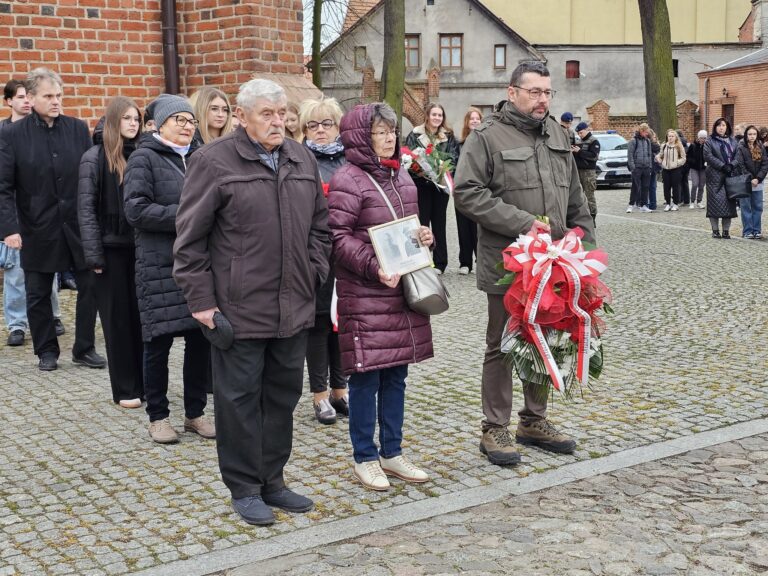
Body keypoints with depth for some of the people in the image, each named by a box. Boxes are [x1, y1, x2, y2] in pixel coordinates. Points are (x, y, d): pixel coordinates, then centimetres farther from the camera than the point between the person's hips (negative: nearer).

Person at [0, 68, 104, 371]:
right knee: (38, 294, 9)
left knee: (91, 286, 3)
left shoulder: (78, 129, 3)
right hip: (37, 229, -1)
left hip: (79, 224, 2)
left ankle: (85, 348, 18)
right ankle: (47, 351, 25)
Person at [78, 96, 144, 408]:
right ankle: (125, 389, 13)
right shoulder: (95, 158, -4)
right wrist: (93, 254, -12)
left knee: (141, 315, 7)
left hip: (140, 248, 3)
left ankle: (144, 382, 17)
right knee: (118, 319, 5)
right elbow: (86, 209, -6)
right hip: (112, 248, -3)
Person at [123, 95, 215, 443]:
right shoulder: (144, 159, -1)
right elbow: (136, 210, -12)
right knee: (159, 342, 1)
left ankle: (195, 412, 20)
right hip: (160, 267, -5)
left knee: (201, 339, 6)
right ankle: (158, 416, 15)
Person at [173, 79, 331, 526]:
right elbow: (191, 238, -6)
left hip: (294, 306, 6)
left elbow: (320, 225, 19)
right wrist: (201, 300, -8)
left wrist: (315, 275, 9)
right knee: (241, 398, 4)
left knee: (284, 395, 13)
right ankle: (245, 488, 18)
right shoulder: (215, 161, -7)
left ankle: (272, 480, 28)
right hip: (239, 308, -5)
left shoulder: (302, 159, 10)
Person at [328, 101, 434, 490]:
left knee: (396, 374, 13)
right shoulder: (347, 180, -11)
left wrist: (423, 236, 5)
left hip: (403, 290, 8)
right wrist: (374, 267, -24)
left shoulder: (401, 176, 15)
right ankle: (365, 458, 15)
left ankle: (392, 453, 25)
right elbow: (339, 238, -15)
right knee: (366, 378, 0)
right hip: (364, 295, -8)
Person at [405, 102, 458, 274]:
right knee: (422, 223, 0)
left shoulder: (449, 137, 7)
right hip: (421, 184, -2)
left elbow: (455, 157, 4)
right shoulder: (415, 135, 1)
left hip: (441, 184, 2)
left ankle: (440, 263, 13)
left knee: (439, 224, 8)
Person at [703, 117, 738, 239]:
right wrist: (723, 166, -14)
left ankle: (726, 230, 6)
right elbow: (708, 156, -8)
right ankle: (715, 230, 0)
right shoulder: (710, 141, 3)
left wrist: (732, 165, -11)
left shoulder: (733, 141, 15)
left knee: (729, 202, 1)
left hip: (730, 175, 3)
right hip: (715, 176, -3)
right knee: (715, 201, -7)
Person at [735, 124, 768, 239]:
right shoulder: (741, 148, -4)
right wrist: (750, 179, -13)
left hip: (757, 182, 4)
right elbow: (740, 165, -10)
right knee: (746, 208, 0)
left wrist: (758, 178, -9)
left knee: (758, 207, 6)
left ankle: (757, 230, 12)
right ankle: (747, 231, 6)